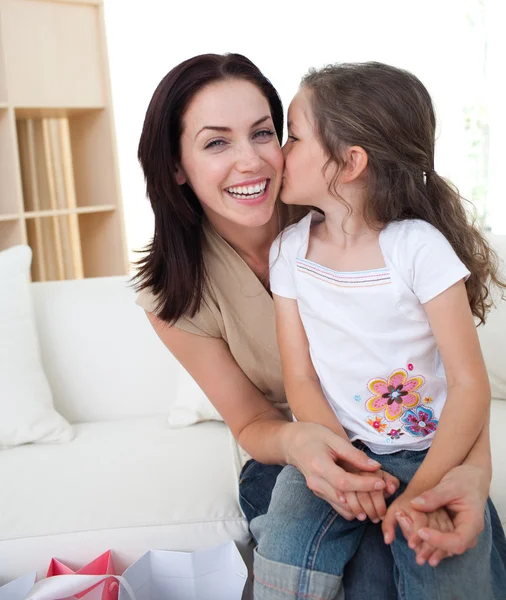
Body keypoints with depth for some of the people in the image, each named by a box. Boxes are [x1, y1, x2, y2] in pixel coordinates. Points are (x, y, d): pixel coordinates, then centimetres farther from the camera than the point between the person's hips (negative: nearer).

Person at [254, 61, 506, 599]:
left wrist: (424, 490, -22)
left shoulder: (419, 247, -13)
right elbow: (300, 378, -3)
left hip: (427, 451, -2)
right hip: (336, 447, 2)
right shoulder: (289, 251, -2)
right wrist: (343, 466, -16)